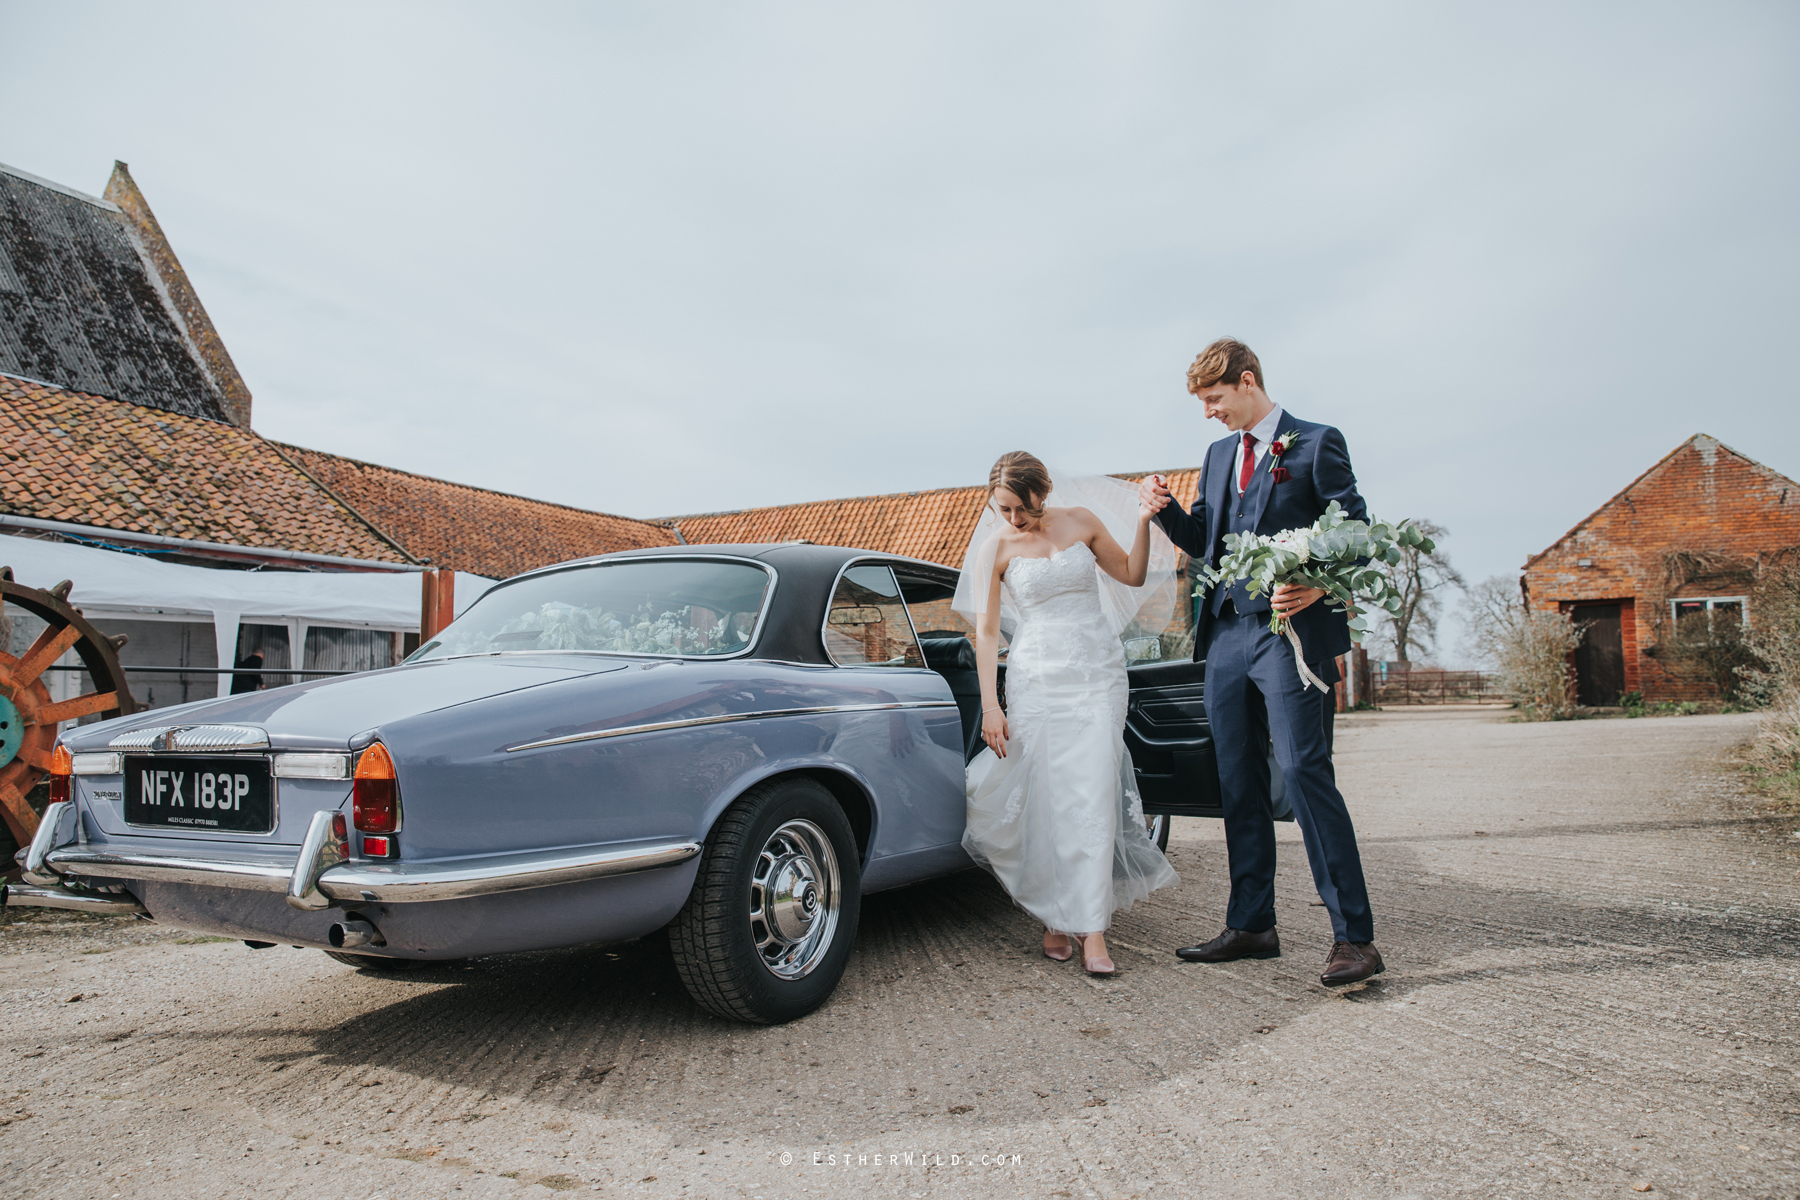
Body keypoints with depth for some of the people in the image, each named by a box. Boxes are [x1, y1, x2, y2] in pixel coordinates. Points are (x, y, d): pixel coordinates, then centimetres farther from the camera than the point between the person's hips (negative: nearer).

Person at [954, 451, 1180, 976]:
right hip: (1036, 678, -1)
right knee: (1045, 798, -2)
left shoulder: (1081, 520, 5)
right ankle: (1055, 918, 14)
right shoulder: (995, 548, 0)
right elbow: (985, 632, -2)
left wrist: (1142, 522, 0)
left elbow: (1132, 576, 16)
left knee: (1093, 794, -8)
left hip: (1098, 675, 1)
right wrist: (990, 706, -8)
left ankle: (1091, 929, -7)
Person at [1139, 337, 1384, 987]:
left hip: (1290, 631, -7)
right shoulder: (1219, 453, 21)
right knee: (1239, 785, 8)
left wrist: (1318, 588, -22)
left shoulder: (1317, 443, 1)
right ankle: (1250, 926, 17)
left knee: (1303, 772, -14)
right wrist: (1165, 509, 2)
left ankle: (1354, 937, -6)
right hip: (1226, 635, 7)